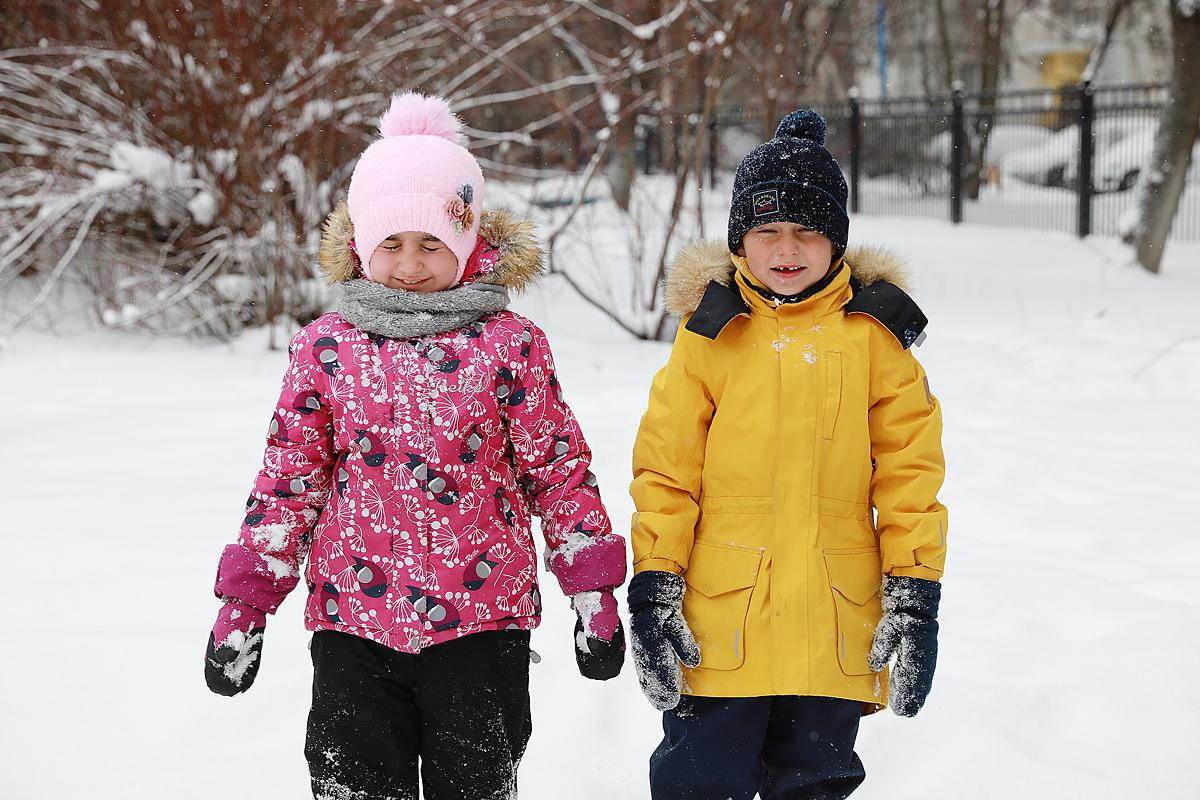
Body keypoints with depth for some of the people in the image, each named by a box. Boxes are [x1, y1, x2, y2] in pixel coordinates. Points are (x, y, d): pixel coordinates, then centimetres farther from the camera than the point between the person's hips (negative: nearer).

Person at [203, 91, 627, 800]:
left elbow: (559, 469, 4)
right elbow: (288, 481, 7)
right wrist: (247, 598, 4)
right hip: (354, 620, 1)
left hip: (481, 616, -1)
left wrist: (593, 592, 2)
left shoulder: (511, 345, 0)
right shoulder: (326, 349, 3)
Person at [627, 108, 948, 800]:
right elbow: (666, 470, 1)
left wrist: (915, 596, 1)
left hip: (837, 629, 1)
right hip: (718, 625, -1)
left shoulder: (875, 333, 4)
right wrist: (653, 587, -4)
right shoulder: (711, 331, 2)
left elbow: (909, 475, 5)